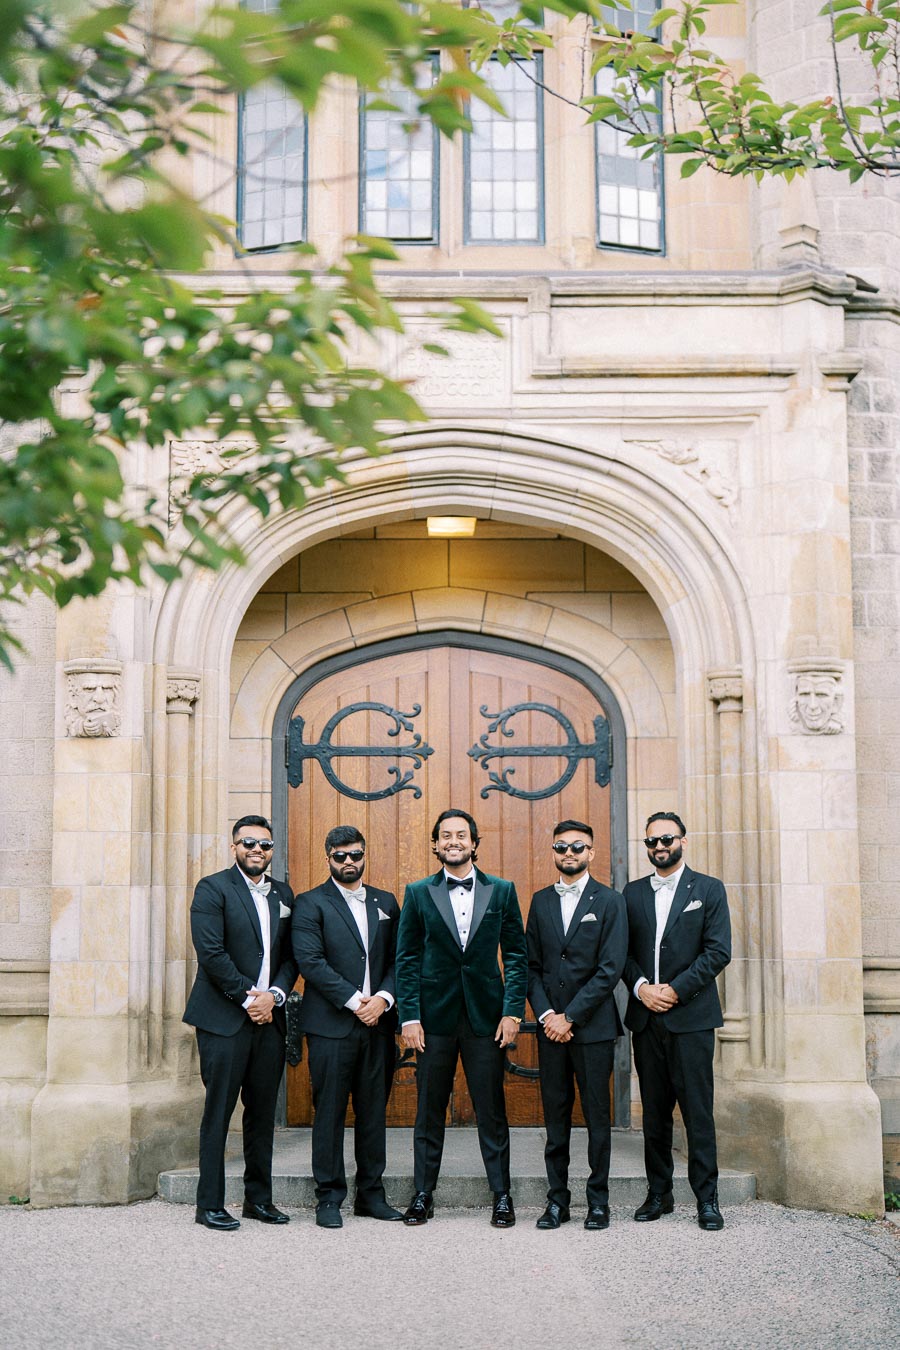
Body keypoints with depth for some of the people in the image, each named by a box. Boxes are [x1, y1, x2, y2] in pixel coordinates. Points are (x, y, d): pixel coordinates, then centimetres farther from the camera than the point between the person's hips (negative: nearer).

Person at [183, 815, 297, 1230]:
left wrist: (274, 995, -5)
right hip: (224, 1019, -5)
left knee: (263, 1111, 10)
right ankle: (210, 1204, 5)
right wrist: (249, 998, -12)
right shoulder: (212, 888, -4)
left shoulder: (283, 895, 15)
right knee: (218, 1113, -2)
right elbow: (211, 953, -12)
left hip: (269, 1017, 6)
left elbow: (291, 956, 12)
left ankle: (258, 1198, 20)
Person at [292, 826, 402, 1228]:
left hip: (377, 1024, 4)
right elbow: (310, 961, -10)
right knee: (330, 1113, 0)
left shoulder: (386, 903, 15)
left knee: (373, 1111, 8)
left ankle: (371, 1193, 18)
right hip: (331, 1025, -4)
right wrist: (354, 1001, -14)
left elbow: (398, 959, 11)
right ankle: (329, 1198, 8)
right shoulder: (311, 903, 0)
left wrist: (383, 998, -7)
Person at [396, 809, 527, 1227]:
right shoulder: (418, 894, 5)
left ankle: (501, 1197, 13)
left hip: (486, 1016, 0)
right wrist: (409, 1016, -5)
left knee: (492, 1111, 4)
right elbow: (407, 959, 3)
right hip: (435, 1016, 0)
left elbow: (517, 955, 5)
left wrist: (512, 1011, -4)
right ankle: (423, 1195, 16)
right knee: (429, 1111, 6)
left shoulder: (501, 891, 6)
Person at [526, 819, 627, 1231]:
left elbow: (610, 969, -8)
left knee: (597, 1116, 2)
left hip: (593, 1026, -3)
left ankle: (598, 1201, 11)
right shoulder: (541, 901, 11)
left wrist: (570, 1017, -12)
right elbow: (531, 965, 9)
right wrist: (545, 1015, -6)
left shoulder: (609, 902, -1)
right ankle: (557, 1200, 13)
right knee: (555, 1117, 6)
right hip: (550, 1025, 3)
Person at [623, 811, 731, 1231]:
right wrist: (641, 987, -8)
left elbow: (718, 951, -4)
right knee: (654, 1111, 8)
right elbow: (623, 950, 10)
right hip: (646, 1018, 3)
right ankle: (659, 1193, 17)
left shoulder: (709, 889, 3)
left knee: (698, 1110, -3)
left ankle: (707, 1198, 3)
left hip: (690, 1016, -3)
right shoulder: (633, 893, 13)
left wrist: (675, 989, -11)